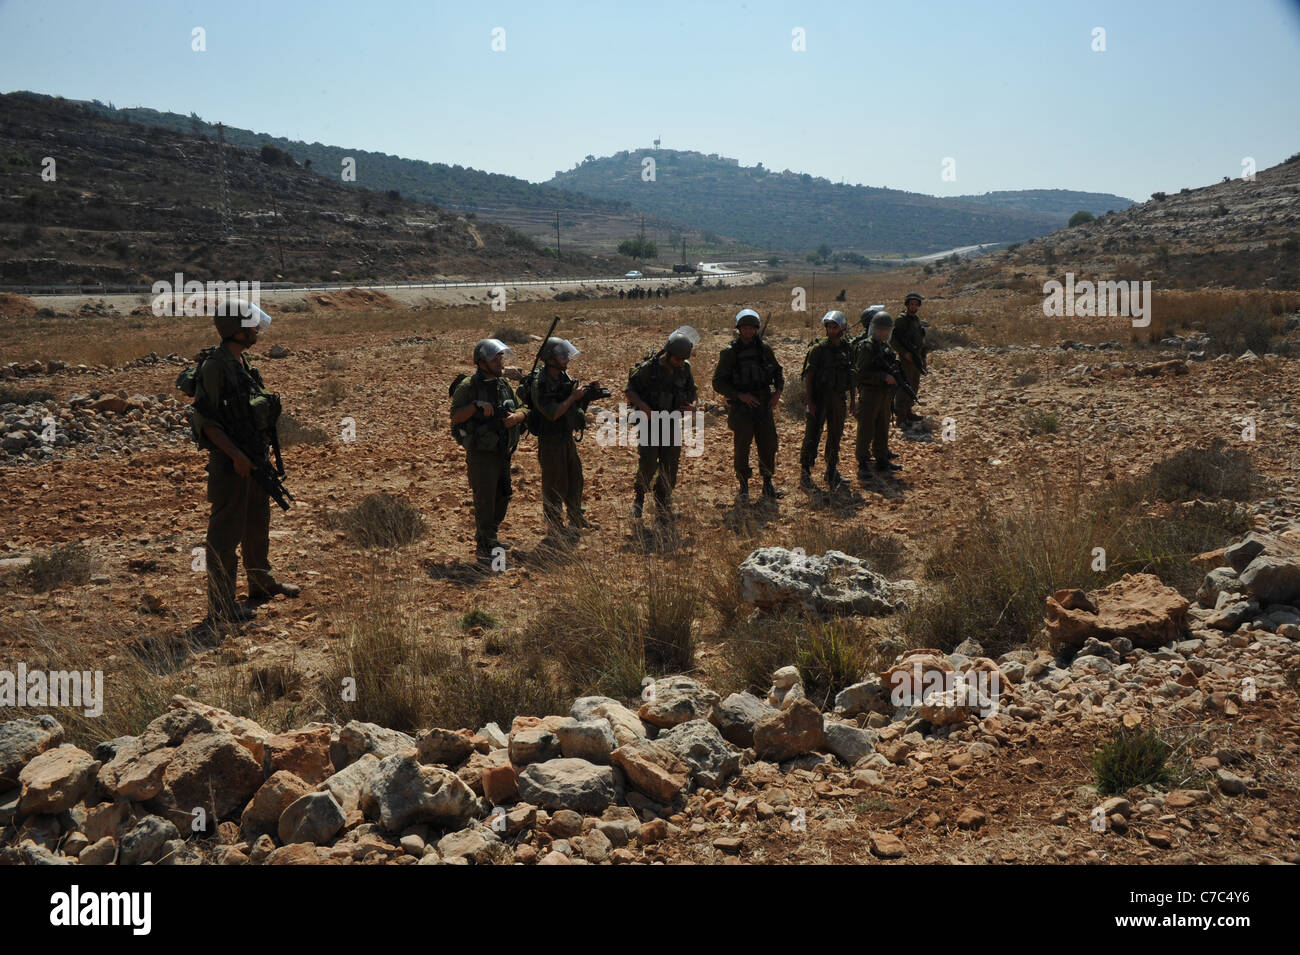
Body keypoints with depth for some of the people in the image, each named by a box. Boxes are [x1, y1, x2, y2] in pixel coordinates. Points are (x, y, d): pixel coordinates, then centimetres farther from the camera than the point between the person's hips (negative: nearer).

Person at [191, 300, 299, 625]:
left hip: (255, 458, 9)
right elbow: (205, 419, -20)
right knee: (226, 532, -2)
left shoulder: (243, 362, 11)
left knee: (258, 524, 21)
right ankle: (220, 605, 6)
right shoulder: (214, 366, -17)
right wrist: (235, 455, -24)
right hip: (230, 463, -9)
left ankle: (262, 583, 38)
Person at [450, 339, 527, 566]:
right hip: (481, 455, -7)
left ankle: (490, 539, 37)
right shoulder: (468, 386, -11)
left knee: (502, 498, 18)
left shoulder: (504, 385, 9)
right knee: (485, 502, -5)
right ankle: (483, 551, 4)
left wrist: (516, 417, -8)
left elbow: (521, 409, 15)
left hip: (503, 453, 8)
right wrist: (476, 405, -28)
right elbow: (455, 417, -16)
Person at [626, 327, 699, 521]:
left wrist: (693, 405, -10)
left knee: (669, 469, 5)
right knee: (647, 466, -8)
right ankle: (639, 499, 20)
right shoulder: (648, 368, -12)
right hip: (650, 424, -4)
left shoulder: (684, 369, 2)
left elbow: (693, 392, 13)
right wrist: (644, 407, -23)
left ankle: (663, 509, 19)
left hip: (673, 425, 4)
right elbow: (629, 391, -8)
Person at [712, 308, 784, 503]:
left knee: (769, 445, 3)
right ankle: (744, 487, 17)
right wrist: (740, 395, -16)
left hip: (764, 406, 3)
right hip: (741, 407, -3)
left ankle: (768, 485, 19)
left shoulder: (765, 349, 4)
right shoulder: (729, 353, -5)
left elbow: (778, 371, 18)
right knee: (742, 447, 0)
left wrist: (778, 391, 0)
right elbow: (718, 383, -5)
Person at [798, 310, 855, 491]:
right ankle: (805, 471, 10)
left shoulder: (847, 349, 6)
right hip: (819, 397, -5)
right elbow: (808, 376, -11)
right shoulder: (818, 349, -10)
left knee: (835, 435, 11)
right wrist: (809, 402, -16)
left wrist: (853, 399, 11)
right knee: (812, 435, -4)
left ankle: (831, 471, 24)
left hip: (838, 398, 5)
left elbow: (850, 376, 15)